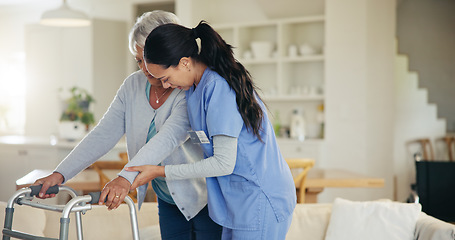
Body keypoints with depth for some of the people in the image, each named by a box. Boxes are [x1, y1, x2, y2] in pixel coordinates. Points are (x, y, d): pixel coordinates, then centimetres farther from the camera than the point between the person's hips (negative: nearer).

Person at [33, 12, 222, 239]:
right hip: (168, 202, 5)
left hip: (206, 200, -5)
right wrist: (60, 174, -17)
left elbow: (169, 137, -37)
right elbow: (103, 134, -6)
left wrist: (126, 178, -50)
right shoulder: (133, 85, -3)